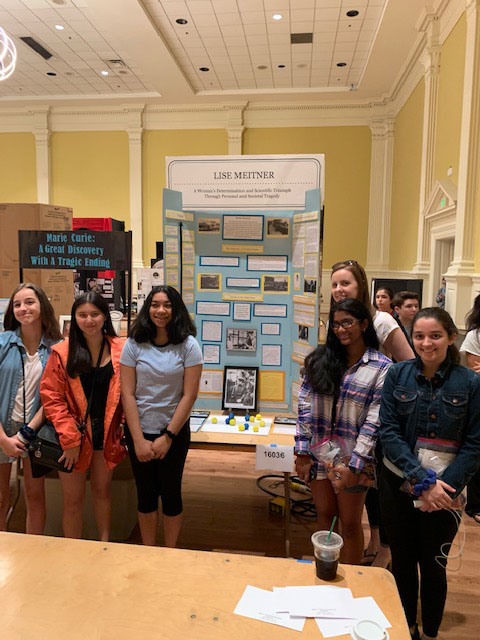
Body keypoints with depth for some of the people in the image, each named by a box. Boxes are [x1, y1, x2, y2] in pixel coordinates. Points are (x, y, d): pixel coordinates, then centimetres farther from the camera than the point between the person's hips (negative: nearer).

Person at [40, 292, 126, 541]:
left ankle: (104, 546, 38)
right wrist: (70, 439, -14)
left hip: (107, 434, 2)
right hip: (73, 438, -1)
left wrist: (124, 426, -6)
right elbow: (51, 397, -10)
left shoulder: (121, 350, -4)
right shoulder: (62, 353, -8)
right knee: (73, 498, 9)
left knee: (102, 491, 19)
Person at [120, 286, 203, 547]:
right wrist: (139, 439, -10)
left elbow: (189, 396, -10)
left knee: (170, 493, 10)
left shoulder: (188, 345, -8)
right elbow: (127, 394, -6)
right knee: (145, 494, 13)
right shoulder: (134, 344, -4)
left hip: (175, 432, -1)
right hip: (139, 431, 2)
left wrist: (167, 437, -11)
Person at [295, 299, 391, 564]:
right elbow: (305, 405, 0)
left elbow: (374, 422, -12)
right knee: (324, 517, 18)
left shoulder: (382, 368, -9)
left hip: (352, 457, -3)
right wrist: (302, 452, -3)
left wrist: (354, 465, -15)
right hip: (318, 453, 3)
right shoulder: (320, 359, 1)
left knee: (350, 523, 13)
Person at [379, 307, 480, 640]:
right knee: (402, 560, 16)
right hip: (398, 484, 1)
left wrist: (446, 486, -16)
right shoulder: (398, 374, -6)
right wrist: (423, 481, -17)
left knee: (433, 565, 13)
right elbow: (389, 432, -9)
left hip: (444, 490, -1)